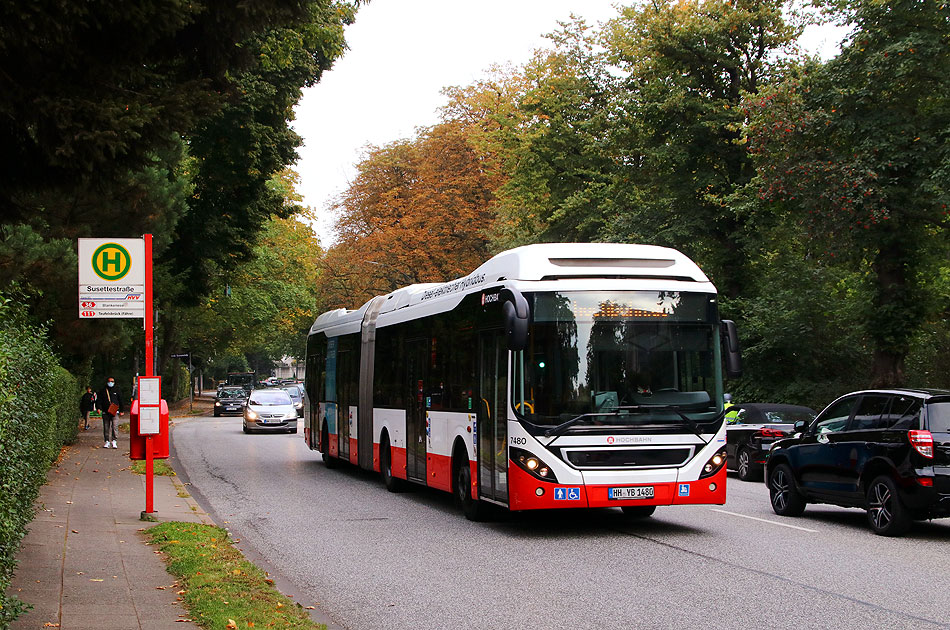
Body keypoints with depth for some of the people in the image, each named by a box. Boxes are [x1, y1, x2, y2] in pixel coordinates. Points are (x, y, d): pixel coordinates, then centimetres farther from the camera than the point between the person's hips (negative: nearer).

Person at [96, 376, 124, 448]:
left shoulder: (117, 390, 12)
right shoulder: (103, 391, 12)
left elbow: (121, 401, 15)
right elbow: (99, 400, 9)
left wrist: (121, 411, 11)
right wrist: (99, 408, -7)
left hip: (115, 412, -1)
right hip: (105, 412, 1)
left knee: (114, 426, -13)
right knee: (106, 427, 2)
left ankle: (114, 441, -11)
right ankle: (107, 442, 10)